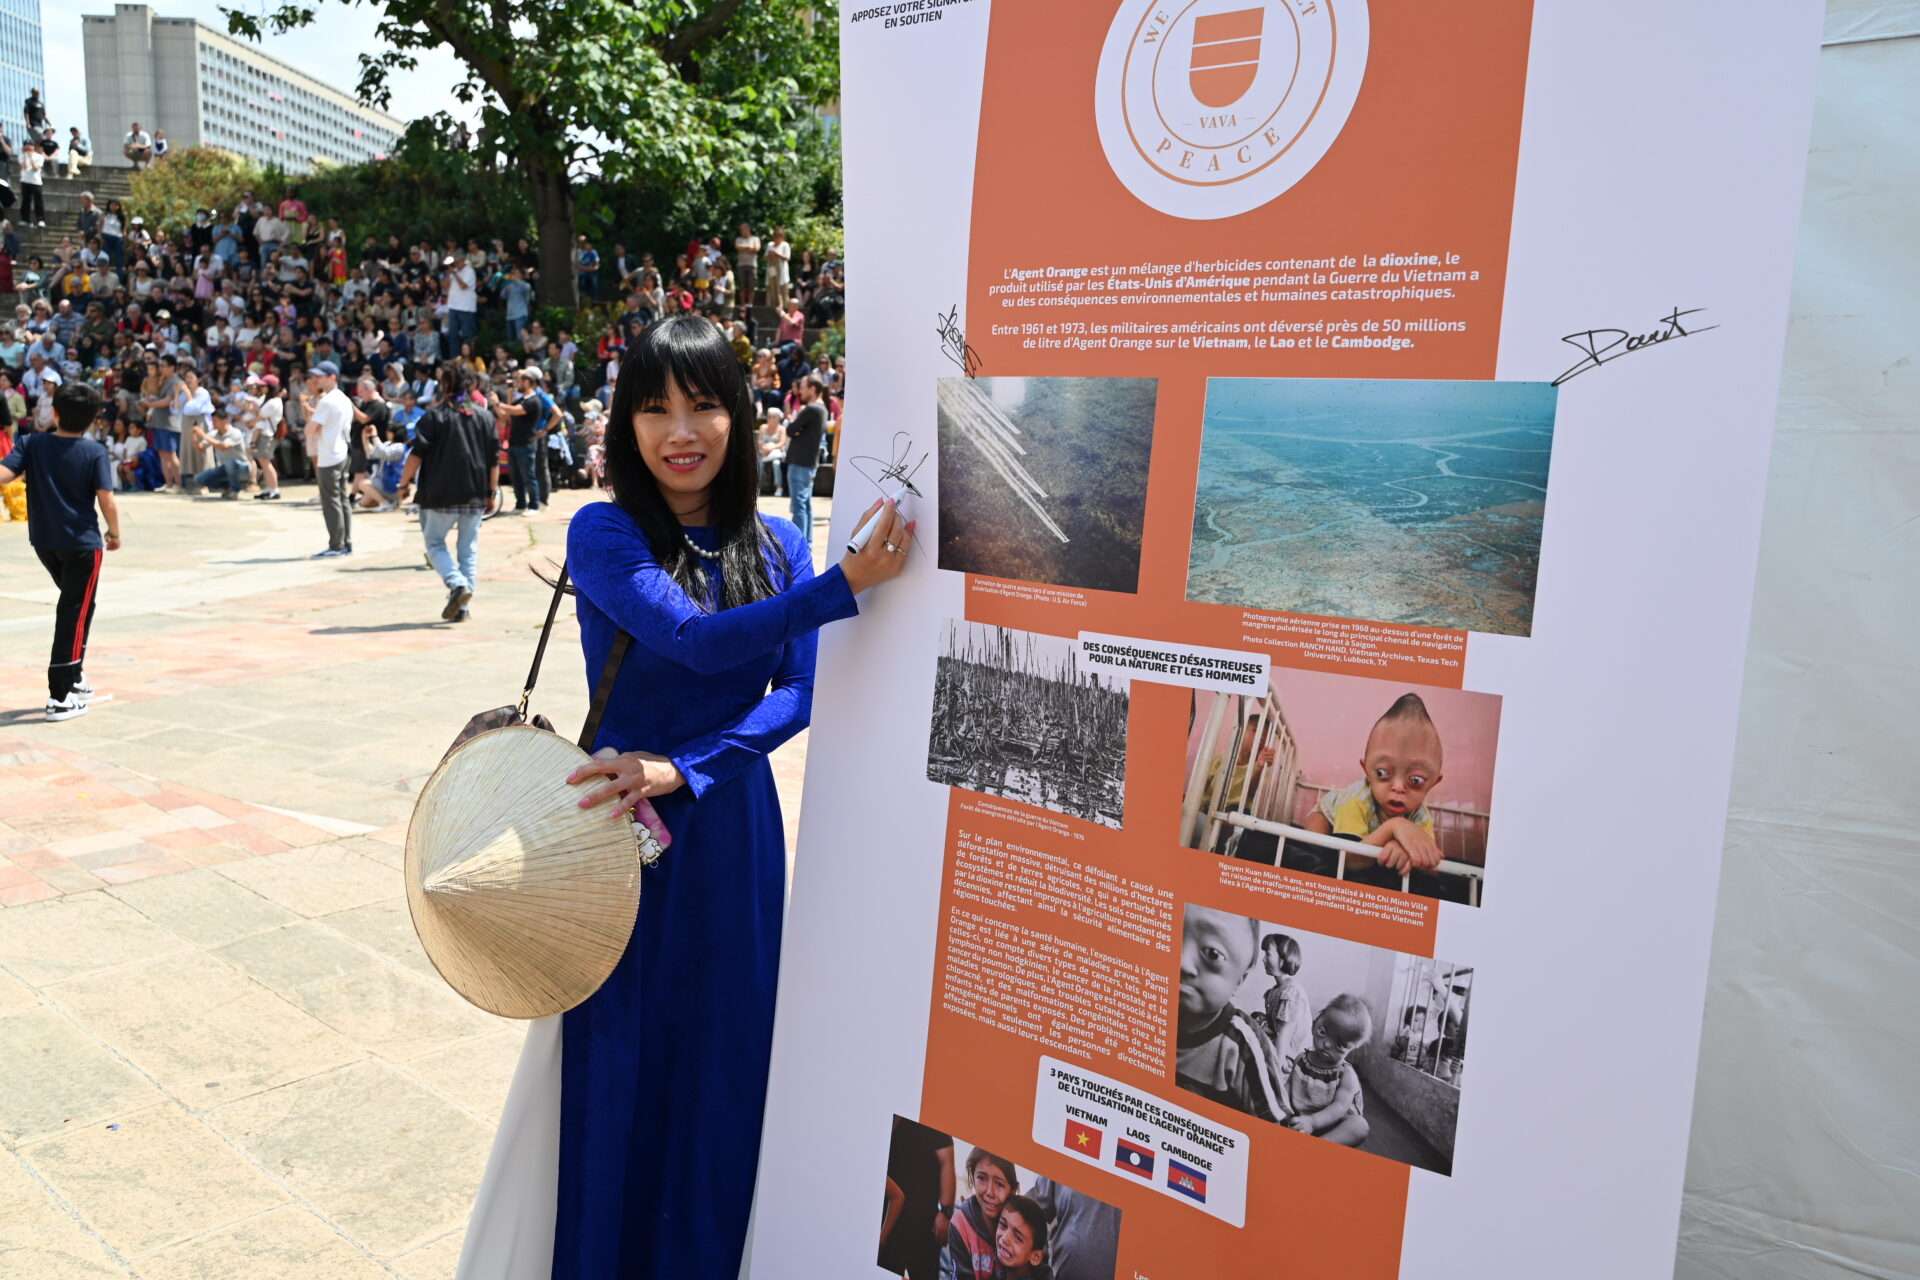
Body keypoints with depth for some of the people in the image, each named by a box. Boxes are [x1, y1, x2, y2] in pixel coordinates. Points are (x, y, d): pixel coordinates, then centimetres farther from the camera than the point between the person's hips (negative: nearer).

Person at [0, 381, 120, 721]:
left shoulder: (31, 443, -2)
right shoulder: (95, 452, -10)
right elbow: (106, 500, -13)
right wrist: (115, 533, 2)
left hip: (43, 540, 5)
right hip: (82, 542, -4)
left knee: (73, 604, 25)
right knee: (75, 614, 0)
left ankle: (74, 677, 30)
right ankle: (60, 696, -3)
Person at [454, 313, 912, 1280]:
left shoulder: (776, 546, 3)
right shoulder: (604, 533, -8)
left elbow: (798, 692, -6)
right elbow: (695, 640, -23)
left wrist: (682, 769, -19)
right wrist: (846, 586, -30)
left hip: (734, 827, 3)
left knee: (724, 1056, 13)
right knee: (619, 1056, 8)